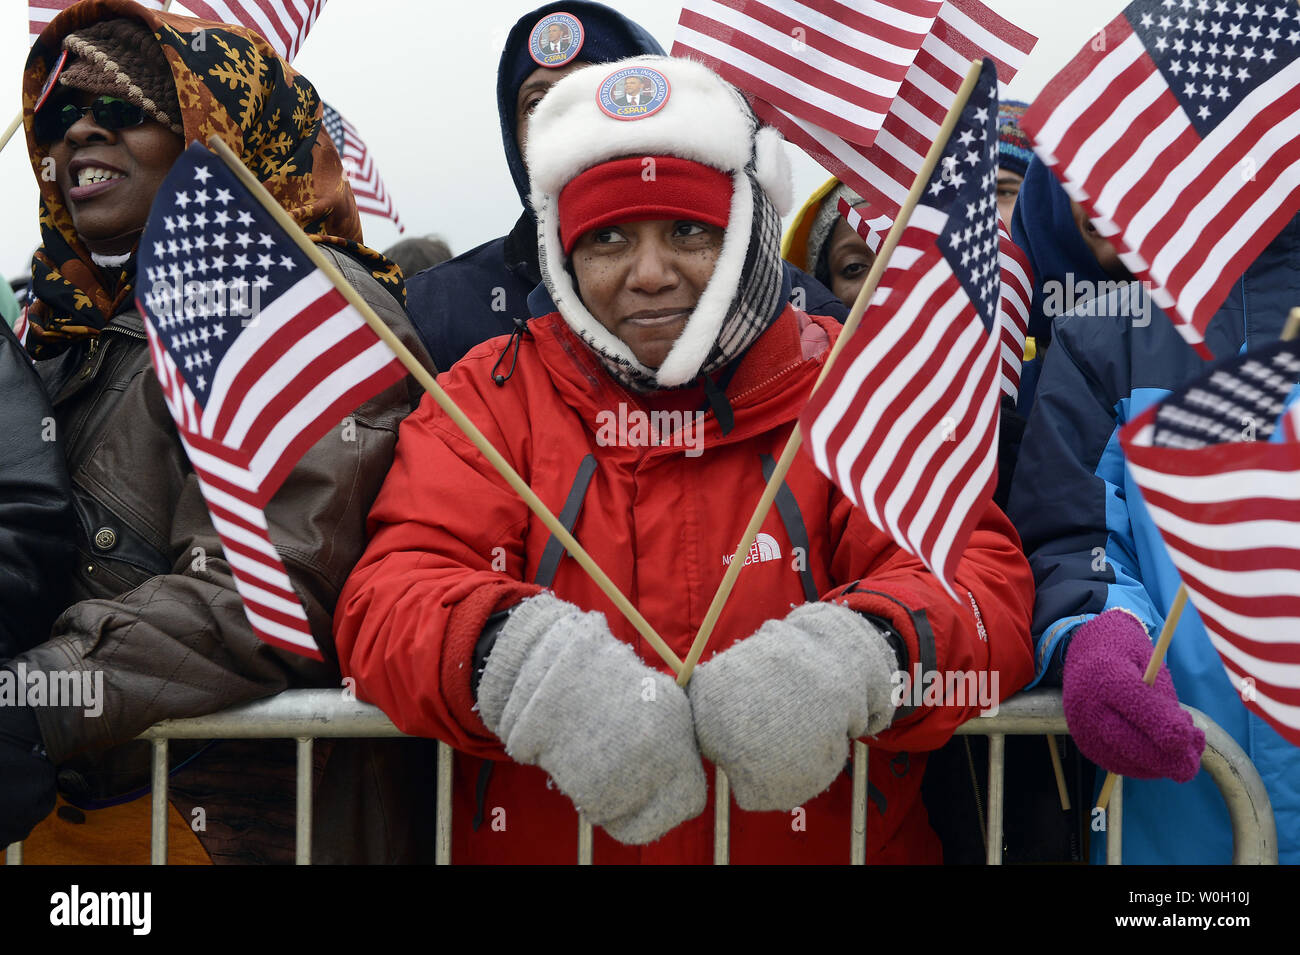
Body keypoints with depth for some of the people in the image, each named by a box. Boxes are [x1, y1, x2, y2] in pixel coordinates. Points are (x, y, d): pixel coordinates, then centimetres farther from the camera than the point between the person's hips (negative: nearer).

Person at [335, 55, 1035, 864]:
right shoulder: (492, 395, 6)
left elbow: (983, 582, -4)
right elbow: (394, 595, -4)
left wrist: (855, 654, -25)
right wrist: (522, 658, -25)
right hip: (531, 842, 1)